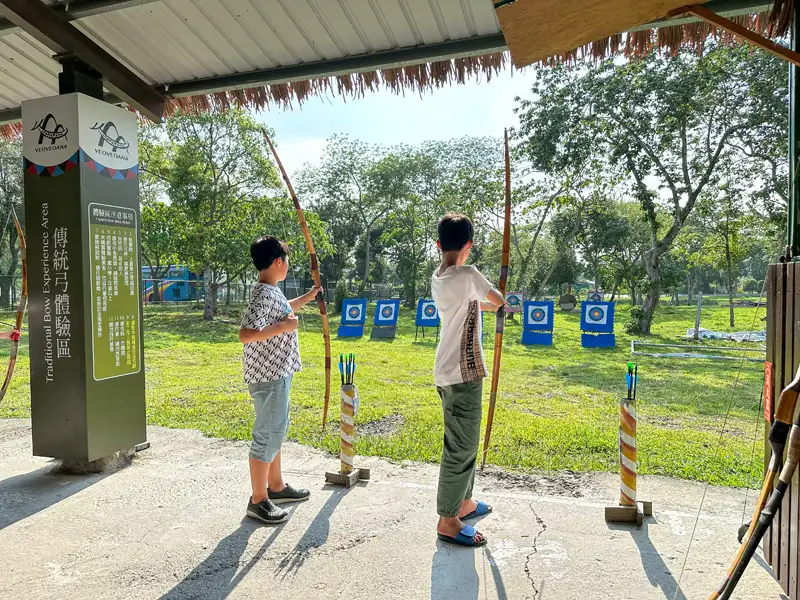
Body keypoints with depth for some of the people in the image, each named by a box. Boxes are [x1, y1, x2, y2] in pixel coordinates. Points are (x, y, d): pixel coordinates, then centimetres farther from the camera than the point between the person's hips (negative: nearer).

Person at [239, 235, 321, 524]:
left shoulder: (272, 292, 10)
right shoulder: (264, 295, -21)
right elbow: (245, 334, -30)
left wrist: (308, 297, 36)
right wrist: (282, 327, -25)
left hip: (278, 373, 11)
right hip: (269, 376, -11)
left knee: (276, 430, 19)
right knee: (267, 434, -1)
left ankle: (276, 486, 34)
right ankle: (258, 500, 12)